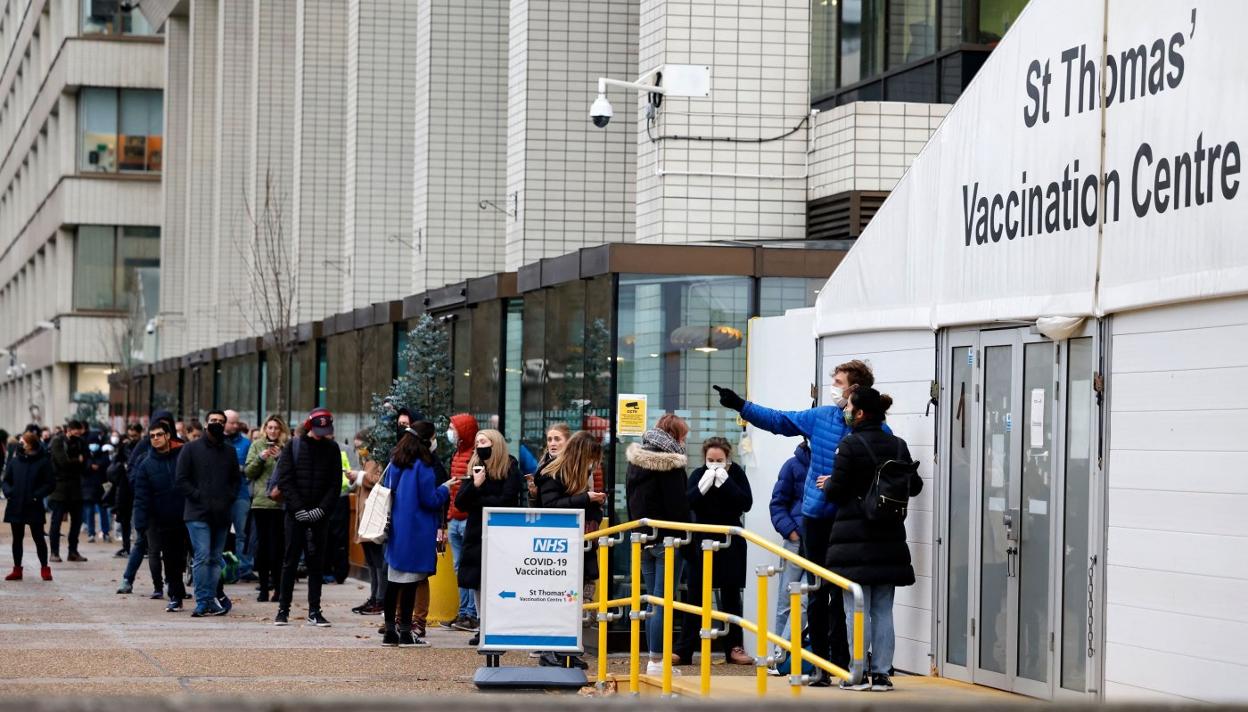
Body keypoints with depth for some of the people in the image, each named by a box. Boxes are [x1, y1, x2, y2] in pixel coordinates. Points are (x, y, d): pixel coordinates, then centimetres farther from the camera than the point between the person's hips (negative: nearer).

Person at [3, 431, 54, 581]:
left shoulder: (43, 461, -7)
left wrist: (37, 495, -17)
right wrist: (8, 491, -10)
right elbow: (6, 480, 9)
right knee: (17, 538, 11)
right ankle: (17, 570, 19)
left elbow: (50, 484, -6)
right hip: (15, 506, 4)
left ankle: (44, 569, 13)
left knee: (38, 538, 2)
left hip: (34, 507, -4)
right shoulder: (15, 459, 3)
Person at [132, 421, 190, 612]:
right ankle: (175, 597, 16)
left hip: (186, 519, -2)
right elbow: (141, 497, -1)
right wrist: (141, 523, -11)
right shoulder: (146, 465, 3)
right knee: (171, 561, 7)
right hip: (162, 523, 2)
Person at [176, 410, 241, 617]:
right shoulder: (191, 449, 2)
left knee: (215, 559, 6)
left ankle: (211, 599, 9)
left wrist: (229, 498, 2)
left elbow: (236, 480, 20)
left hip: (221, 515, 5)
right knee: (202, 556, -13)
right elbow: (182, 480, -2)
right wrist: (200, 497, -12)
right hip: (198, 514, -5)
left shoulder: (229, 452, 16)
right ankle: (204, 601, -12)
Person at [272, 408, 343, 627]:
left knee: (317, 563, 2)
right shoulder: (293, 446, 1)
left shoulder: (332, 449, 6)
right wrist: (298, 508, -11)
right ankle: (283, 609, 7)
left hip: (320, 516, 1)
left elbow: (335, 484, 3)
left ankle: (314, 611, 5)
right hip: (295, 514, -1)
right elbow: (284, 480, -3)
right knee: (290, 561, 2)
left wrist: (322, 509, -10)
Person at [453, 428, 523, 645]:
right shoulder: (474, 468, 10)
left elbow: (504, 501, -14)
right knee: (476, 583, 5)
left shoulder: (510, 469, -3)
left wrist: (476, 501, -6)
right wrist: (474, 485, -13)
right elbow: (460, 503, 3)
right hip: (476, 533, 5)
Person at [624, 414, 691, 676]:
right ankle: (656, 662, -6)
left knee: (652, 601, 13)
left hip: (643, 541, 7)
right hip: (667, 541, -7)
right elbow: (679, 506, -14)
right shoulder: (670, 463, -12)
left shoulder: (635, 462, 12)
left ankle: (654, 658, 15)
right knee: (662, 602, -5)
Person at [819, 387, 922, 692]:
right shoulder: (898, 446, 5)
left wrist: (828, 483, 9)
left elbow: (836, 492, -13)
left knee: (857, 610, -1)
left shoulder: (850, 446, -12)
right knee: (883, 610, 9)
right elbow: (914, 485, 9)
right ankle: (881, 673, 9)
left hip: (856, 540, -5)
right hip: (889, 539, 5)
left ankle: (858, 675, 0)